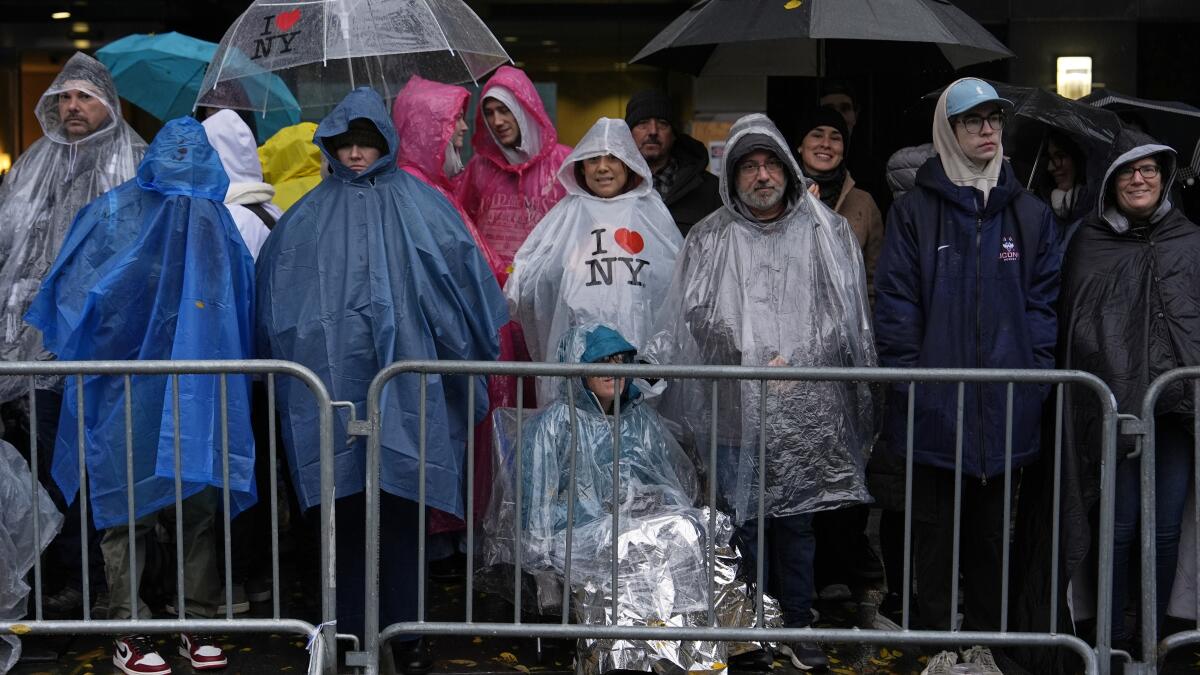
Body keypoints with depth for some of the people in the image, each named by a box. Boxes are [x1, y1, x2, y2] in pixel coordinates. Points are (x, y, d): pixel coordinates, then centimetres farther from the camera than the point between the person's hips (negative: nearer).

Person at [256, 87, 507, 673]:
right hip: (333, 375, 2)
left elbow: (463, 272, 2)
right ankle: (345, 627, 14)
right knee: (342, 501, 5)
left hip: (400, 377, -2)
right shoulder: (312, 213, 12)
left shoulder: (417, 204, 6)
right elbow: (274, 282, 16)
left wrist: (476, 350, -5)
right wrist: (283, 353, 10)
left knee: (398, 503, -2)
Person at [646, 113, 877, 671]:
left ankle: (797, 626, 18)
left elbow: (846, 317, 6)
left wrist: (797, 363, -3)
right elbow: (696, 317, 1)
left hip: (806, 411, 0)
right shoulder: (708, 239, 5)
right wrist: (757, 363, -9)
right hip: (735, 409, 0)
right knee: (744, 520, 6)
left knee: (796, 521, 8)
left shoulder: (828, 233, 5)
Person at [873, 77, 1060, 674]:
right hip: (933, 402, -2)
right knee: (933, 527, 6)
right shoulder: (914, 211, 1)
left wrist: (1032, 376, -4)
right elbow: (895, 301, -3)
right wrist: (907, 376, -10)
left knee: (991, 526, 12)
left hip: (1004, 403, 2)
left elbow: (1042, 302, 7)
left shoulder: (1030, 214, 8)